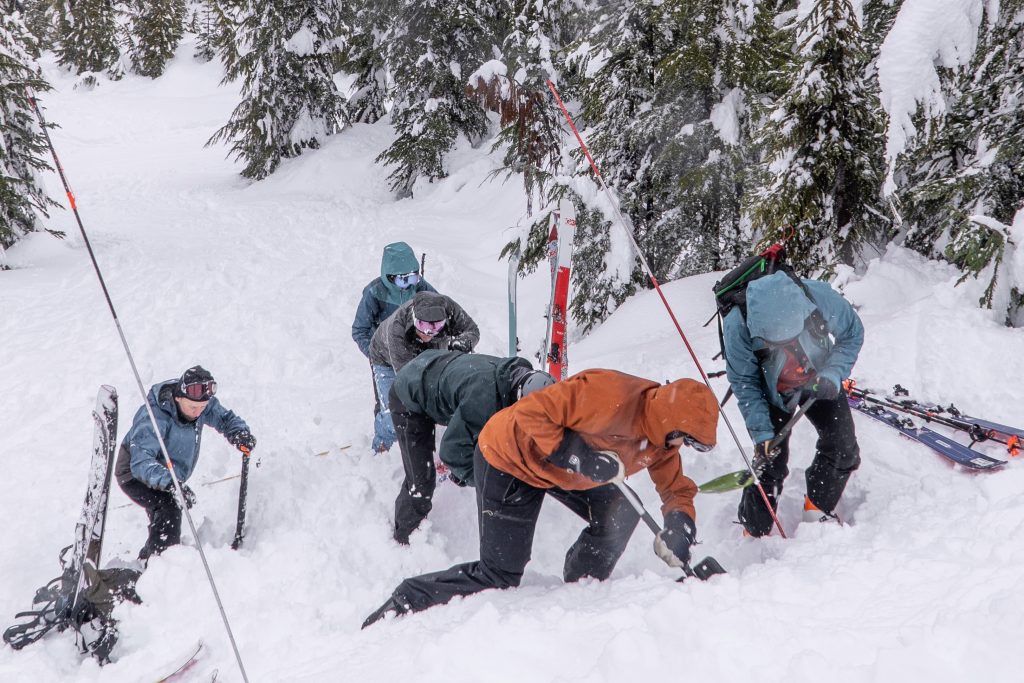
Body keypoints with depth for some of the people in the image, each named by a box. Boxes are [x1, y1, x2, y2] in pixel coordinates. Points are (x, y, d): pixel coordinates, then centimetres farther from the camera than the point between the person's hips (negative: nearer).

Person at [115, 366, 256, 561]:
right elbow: (141, 461, -43)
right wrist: (169, 482, -60)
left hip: (169, 476, 8)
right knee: (169, 507, -31)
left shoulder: (202, 403, -15)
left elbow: (225, 418, 3)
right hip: (134, 474, -8)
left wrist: (239, 433, -20)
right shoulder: (154, 417, -35)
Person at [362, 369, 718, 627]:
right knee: (498, 576, -8)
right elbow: (531, 413, -32)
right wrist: (577, 457, -36)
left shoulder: (662, 436, -8)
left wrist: (679, 528, -18)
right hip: (509, 458, -8)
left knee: (620, 516, -3)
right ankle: (398, 609, 5)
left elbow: (677, 488, 3)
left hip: (560, 467, 8)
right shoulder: (610, 394, -34)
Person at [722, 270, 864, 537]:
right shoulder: (737, 326, -38)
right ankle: (755, 532, 12)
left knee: (842, 447, -3)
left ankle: (817, 511, 19)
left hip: (820, 382, 2)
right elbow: (744, 383, -20)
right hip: (772, 392, -2)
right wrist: (761, 432, -26)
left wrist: (832, 374, -30)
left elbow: (852, 335, -14)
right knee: (771, 459, -6)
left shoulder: (820, 296, -37)